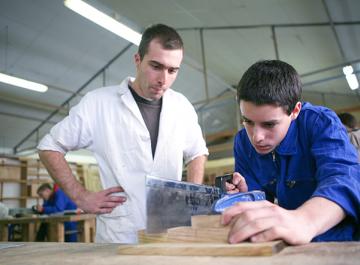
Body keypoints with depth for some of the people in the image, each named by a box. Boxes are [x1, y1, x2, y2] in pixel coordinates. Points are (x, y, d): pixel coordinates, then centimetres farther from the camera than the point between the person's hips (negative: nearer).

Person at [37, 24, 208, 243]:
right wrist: (81, 197, -3)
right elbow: (49, 148, 4)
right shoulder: (98, 102, -6)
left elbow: (197, 152, 20)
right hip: (118, 238, -3)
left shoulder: (182, 106, 4)